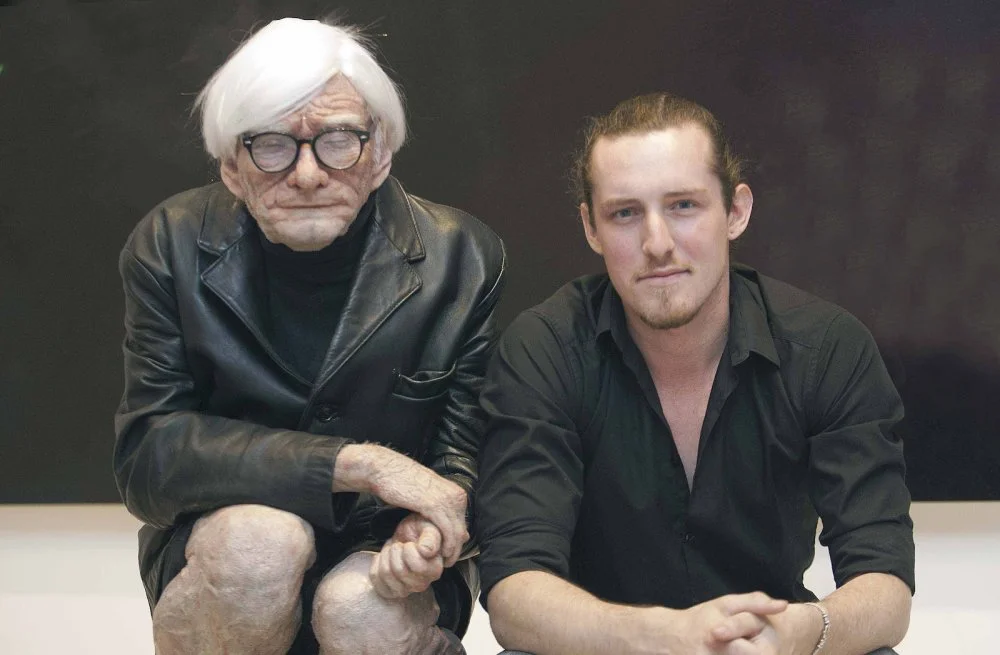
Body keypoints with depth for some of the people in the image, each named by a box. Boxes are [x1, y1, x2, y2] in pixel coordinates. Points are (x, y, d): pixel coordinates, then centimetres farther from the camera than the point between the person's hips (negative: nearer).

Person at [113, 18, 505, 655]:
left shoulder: (461, 259, -9)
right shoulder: (172, 245, -10)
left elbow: (468, 455, -4)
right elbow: (146, 456, -17)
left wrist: (427, 529, -30)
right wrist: (358, 463, -27)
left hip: (382, 561, 0)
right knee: (258, 540, -33)